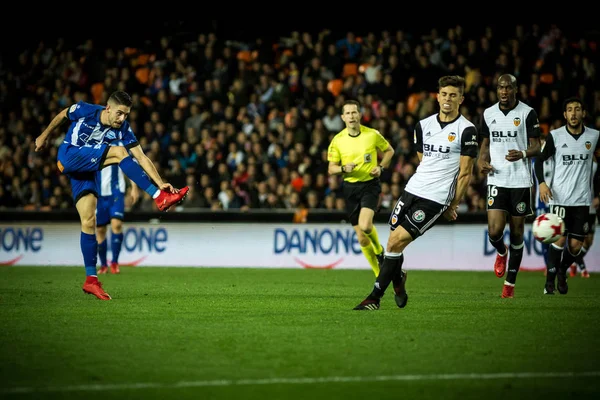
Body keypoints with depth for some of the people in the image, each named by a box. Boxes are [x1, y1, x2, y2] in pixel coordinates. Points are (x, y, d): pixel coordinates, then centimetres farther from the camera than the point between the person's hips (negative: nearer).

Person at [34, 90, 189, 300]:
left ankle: (91, 280, -1)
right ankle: (160, 198, -30)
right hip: (68, 156, -4)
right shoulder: (85, 110, -12)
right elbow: (62, 115, 7)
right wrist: (44, 136, 18)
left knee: (89, 222, -5)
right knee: (119, 152, -23)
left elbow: (141, 158, -10)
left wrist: (160, 183, -19)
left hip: (87, 171, 4)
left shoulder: (123, 129, -6)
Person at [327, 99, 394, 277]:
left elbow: (389, 150, 12)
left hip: (370, 184, -3)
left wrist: (381, 167, -5)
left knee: (365, 225, -26)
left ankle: (379, 250, 8)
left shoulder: (373, 134, -5)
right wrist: (344, 168, -16)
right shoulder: (337, 140, -1)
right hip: (350, 188, 3)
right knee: (361, 238, 4)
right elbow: (331, 169, 5)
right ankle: (380, 275, 19)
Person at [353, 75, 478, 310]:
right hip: (413, 190, 6)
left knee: (397, 242, -13)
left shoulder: (467, 130, -6)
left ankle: (375, 297, -6)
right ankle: (397, 280, 34)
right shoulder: (423, 126, 11)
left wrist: (453, 205, -4)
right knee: (393, 241, 3)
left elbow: (465, 173, -4)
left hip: (436, 200, -6)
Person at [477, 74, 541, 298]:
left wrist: (523, 154, -24)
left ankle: (510, 282, 14)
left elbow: (537, 147, -3)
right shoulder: (488, 114, 8)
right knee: (494, 231, -12)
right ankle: (501, 253, 25)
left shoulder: (527, 113, -3)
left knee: (517, 231, 4)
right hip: (497, 179, 2)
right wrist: (481, 161, 0)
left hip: (521, 180, -2)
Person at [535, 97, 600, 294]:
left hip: (582, 199, 2)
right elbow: (540, 160, 5)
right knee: (560, 238, -13)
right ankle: (550, 278, 2)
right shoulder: (555, 136, -2)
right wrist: (542, 183, -11)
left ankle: (562, 272, 27)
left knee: (576, 244, 0)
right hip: (560, 197, -2)